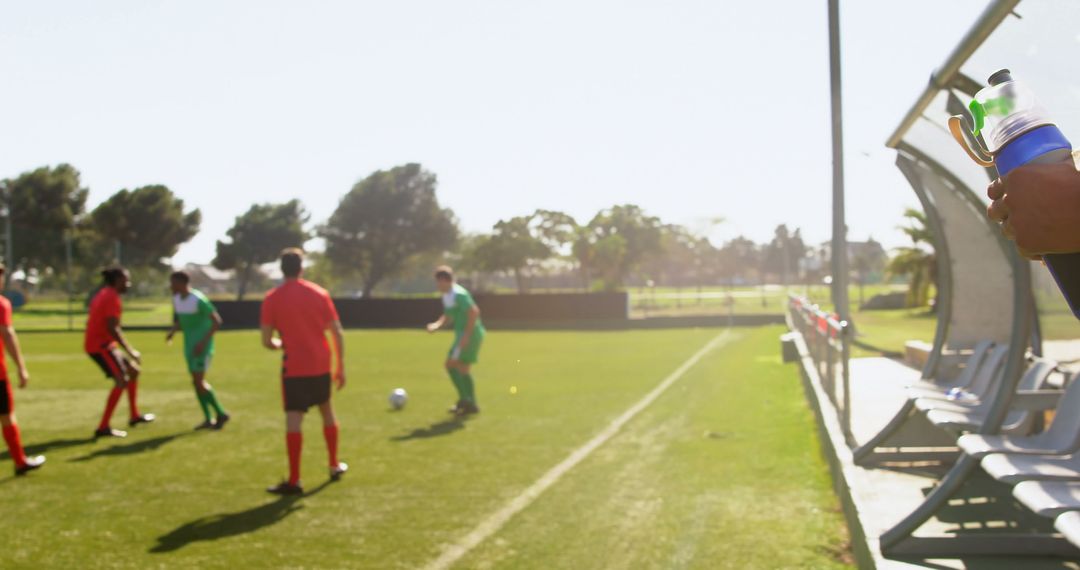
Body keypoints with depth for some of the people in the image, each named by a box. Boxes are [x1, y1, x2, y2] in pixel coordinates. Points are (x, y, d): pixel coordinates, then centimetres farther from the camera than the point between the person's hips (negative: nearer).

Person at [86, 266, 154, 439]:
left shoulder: (103, 294, 16)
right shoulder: (112, 297, -15)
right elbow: (113, 328, -23)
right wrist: (130, 350, -19)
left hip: (96, 343, 10)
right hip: (101, 345, -10)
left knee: (133, 371, 17)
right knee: (122, 381, -14)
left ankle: (134, 416, 25)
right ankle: (103, 428, -15)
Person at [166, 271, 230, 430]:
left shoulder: (198, 300, -20)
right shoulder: (176, 299, 5)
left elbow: (217, 321, -18)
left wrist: (203, 342, -24)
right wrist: (173, 331, 1)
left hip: (203, 345, -8)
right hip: (189, 344, 8)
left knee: (198, 381, -11)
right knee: (197, 381, 7)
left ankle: (221, 413, 3)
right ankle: (208, 419, 13)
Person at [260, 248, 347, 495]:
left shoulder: (272, 299, -4)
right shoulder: (319, 293, 3)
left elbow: (267, 341, -5)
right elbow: (337, 333, 1)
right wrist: (341, 366, 6)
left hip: (294, 367, -3)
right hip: (321, 365, 4)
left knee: (293, 420, -6)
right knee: (327, 412, 22)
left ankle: (294, 481, -10)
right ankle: (335, 466, 32)